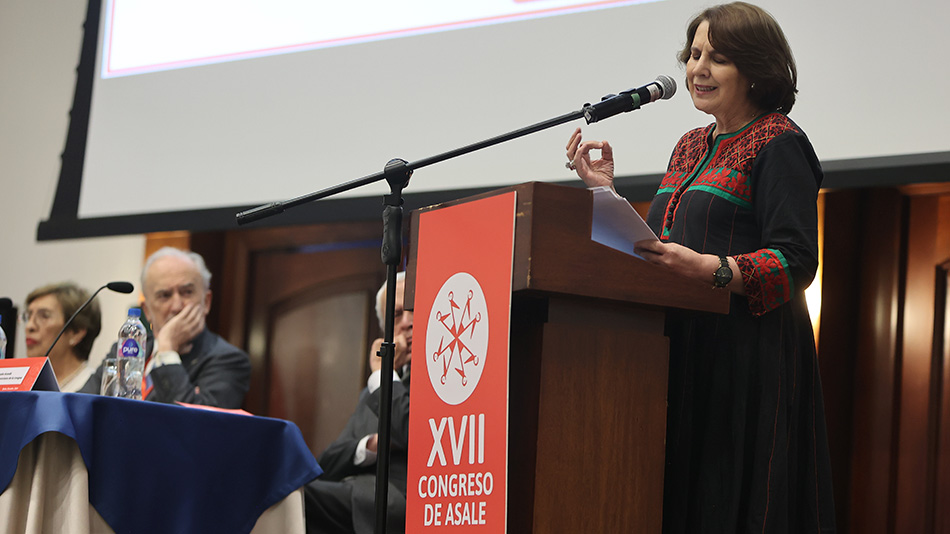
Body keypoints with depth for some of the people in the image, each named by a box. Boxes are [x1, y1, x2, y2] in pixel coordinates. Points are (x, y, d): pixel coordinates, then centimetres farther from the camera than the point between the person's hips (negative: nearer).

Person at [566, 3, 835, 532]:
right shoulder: (692, 146, 19)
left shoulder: (779, 145, -5)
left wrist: (706, 268, -27)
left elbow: (796, 263, -14)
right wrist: (607, 192, 11)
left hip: (747, 360, -8)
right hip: (678, 352, 8)